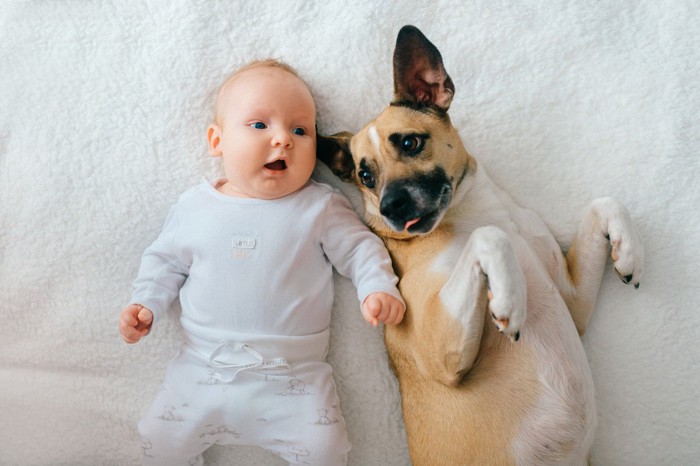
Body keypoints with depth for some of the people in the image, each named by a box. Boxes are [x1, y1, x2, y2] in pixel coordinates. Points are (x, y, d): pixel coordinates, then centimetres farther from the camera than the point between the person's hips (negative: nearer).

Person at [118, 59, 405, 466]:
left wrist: (379, 288, -16)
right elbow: (166, 261, 14)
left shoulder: (321, 207, -5)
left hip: (295, 375, -2)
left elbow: (360, 249, 1)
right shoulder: (195, 207, 2)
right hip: (205, 368, 3)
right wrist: (146, 304, 2)